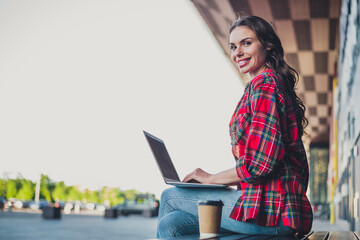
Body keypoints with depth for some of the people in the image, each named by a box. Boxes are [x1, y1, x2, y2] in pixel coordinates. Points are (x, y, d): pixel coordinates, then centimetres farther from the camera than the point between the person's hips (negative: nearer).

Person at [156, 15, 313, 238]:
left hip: (271, 209, -9)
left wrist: (210, 178, -4)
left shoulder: (264, 84, -11)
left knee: (170, 197, 3)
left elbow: (259, 164, -20)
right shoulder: (273, 82, 20)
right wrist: (212, 180, 13)